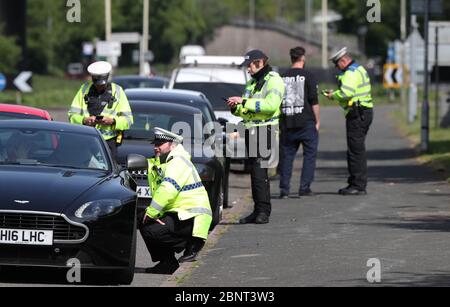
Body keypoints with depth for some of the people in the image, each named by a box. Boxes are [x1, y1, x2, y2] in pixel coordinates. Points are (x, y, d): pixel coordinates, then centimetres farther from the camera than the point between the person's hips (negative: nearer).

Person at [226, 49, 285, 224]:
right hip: (250, 130, 9)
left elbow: (271, 105, -21)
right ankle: (258, 210, 11)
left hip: (265, 130, -9)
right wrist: (236, 108, 3)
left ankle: (263, 211, -15)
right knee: (254, 171, 8)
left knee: (259, 171, -15)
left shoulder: (273, 81, -6)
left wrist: (244, 102, -20)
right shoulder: (252, 82, 22)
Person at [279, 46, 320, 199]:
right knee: (309, 154, 5)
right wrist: (317, 121, 0)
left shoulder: (282, 77, 8)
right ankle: (304, 187, -2)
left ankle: (284, 189, 3)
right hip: (306, 122, -4)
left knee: (286, 155, 8)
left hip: (287, 123, 4)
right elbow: (314, 101, -7)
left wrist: (280, 123, 17)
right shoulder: (308, 76, -4)